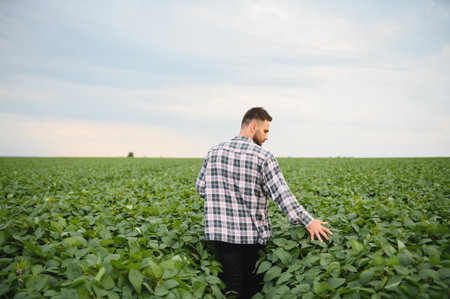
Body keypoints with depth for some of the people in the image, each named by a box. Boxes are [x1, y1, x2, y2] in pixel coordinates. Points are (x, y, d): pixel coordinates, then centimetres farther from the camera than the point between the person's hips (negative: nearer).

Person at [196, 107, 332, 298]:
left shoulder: (214, 152, 2)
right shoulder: (263, 157, -11)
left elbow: (201, 189, 8)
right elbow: (281, 193, -16)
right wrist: (308, 221, -14)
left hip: (222, 232, 3)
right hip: (254, 234, -2)